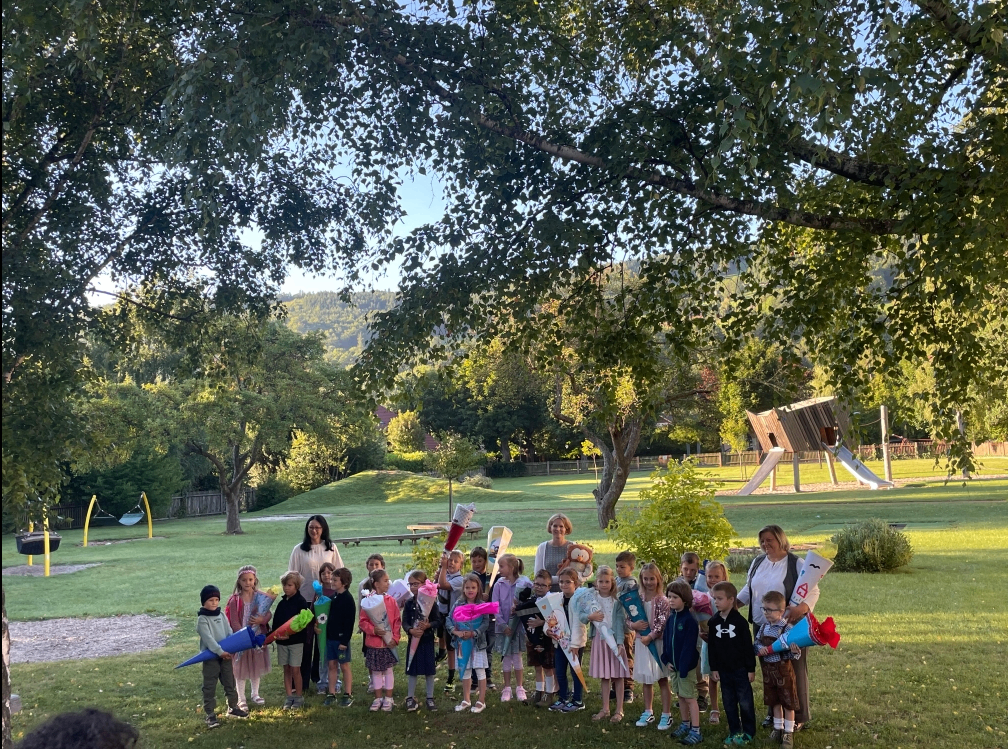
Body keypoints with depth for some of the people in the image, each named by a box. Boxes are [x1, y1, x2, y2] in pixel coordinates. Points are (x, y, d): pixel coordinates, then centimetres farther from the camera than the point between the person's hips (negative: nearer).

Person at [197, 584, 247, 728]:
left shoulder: (222, 616, 7)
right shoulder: (202, 619, -11)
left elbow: (230, 634, 4)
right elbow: (208, 638, -20)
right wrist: (220, 651, -27)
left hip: (226, 655, 6)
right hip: (210, 656, -6)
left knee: (230, 683, 15)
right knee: (209, 686, 1)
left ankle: (233, 708, 29)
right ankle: (210, 714, 8)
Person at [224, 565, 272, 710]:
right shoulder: (235, 600, -13)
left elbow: (268, 614, -1)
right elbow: (234, 622, -14)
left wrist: (262, 619, -23)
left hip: (259, 637, 3)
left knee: (256, 666, 17)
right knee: (241, 668, 7)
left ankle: (255, 694, 35)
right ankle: (241, 698, 21)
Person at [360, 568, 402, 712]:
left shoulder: (391, 600, -1)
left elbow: (397, 621, 0)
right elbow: (362, 622, -4)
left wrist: (395, 638, -8)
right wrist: (373, 630, -19)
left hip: (389, 642, 1)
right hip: (374, 643, -1)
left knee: (388, 670, 8)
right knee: (376, 671, 10)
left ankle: (388, 699, 19)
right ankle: (378, 699, 23)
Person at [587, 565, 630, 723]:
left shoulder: (617, 600, -7)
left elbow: (620, 622, -12)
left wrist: (620, 643, -21)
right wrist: (590, 617, -19)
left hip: (614, 639, -3)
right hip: (599, 639, 3)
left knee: (617, 675, 3)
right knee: (604, 676, 12)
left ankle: (619, 710, 12)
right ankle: (605, 709, 22)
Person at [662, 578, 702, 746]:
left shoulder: (689, 620, -19)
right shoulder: (671, 618, 5)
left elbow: (689, 647, -21)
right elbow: (666, 639, 10)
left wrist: (684, 668, -21)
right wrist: (666, 659, 1)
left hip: (686, 665, -7)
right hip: (673, 664, 7)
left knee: (689, 697, -2)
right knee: (680, 695, 17)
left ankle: (696, 731, 4)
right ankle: (685, 725, 30)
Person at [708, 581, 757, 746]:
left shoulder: (740, 621, -12)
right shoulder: (713, 622, 1)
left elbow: (748, 646, -9)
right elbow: (711, 647, 5)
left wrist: (751, 669, -8)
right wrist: (714, 669, 4)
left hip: (741, 669, -4)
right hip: (723, 670, 4)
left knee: (745, 702, 5)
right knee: (729, 703, 11)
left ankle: (748, 733, 18)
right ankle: (734, 732, 22)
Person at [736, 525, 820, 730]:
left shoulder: (796, 564, -8)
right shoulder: (757, 562, 11)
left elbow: (813, 591, -11)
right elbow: (748, 589, 21)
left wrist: (802, 608, -29)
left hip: (790, 627, -5)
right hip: (762, 627, 5)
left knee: (794, 671, 3)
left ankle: (800, 716, 15)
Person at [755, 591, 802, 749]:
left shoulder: (788, 628, -17)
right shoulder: (764, 627, 1)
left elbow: (794, 653, -15)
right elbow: (755, 643, 7)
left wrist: (795, 652, -37)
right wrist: (759, 649, -14)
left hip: (783, 670, -6)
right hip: (768, 670, 6)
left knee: (788, 702, 7)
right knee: (774, 701, 18)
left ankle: (789, 732, 19)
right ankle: (778, 728, 33)